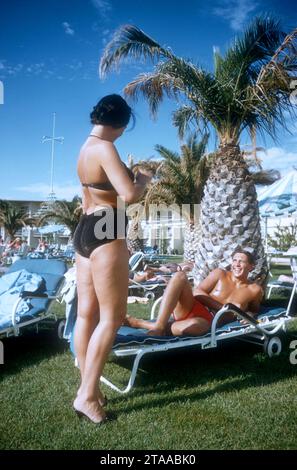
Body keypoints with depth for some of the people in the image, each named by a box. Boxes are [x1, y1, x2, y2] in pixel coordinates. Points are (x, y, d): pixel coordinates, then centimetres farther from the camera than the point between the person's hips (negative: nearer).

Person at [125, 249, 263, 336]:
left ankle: (141, 323, -25)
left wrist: (248, 315, 2)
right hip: (193, 309, 2)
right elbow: (197, 292, 5)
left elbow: (254, 310, 28)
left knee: (196, 325, -44)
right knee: (179, 276, -28)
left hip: (208, 322, -2)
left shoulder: (255, 290, 12)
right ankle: (158, 326, -35)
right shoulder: (220, 274, 12)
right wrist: (221, 307, -6)